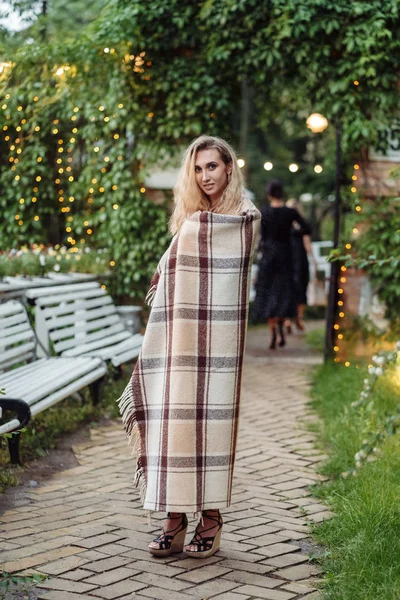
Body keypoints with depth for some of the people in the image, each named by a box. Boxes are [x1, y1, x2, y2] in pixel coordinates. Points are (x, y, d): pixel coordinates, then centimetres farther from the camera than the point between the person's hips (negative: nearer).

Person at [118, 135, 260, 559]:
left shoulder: (246, 218, 1)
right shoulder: (189, 219, 17)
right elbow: (169, 274, 17)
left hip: (217, 335, -4)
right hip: (180, 333, 4)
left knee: (211, 417, -4)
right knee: (174, 416, -1)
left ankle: (211, 518, 4)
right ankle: (176, 519, 3)